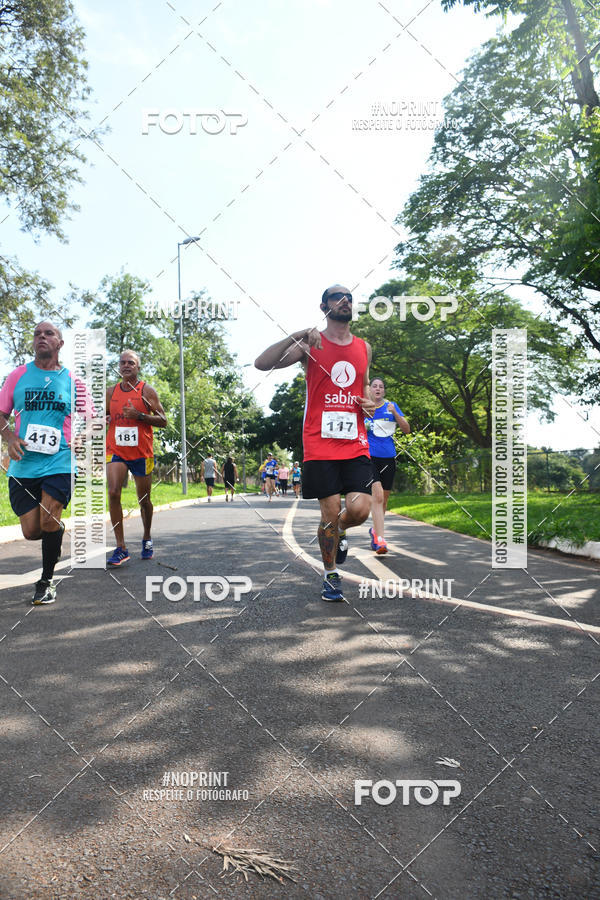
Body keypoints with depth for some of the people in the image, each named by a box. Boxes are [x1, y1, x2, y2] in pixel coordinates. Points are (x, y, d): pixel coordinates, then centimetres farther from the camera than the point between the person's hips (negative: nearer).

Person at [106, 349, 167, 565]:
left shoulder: (147, 390, -1)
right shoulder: (111, 391, 10)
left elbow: (163, 421, -4)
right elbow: (105, 416, 24)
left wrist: (139, 415, -17)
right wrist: (103, 419, 0)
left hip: (142, 452, -2)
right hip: (116, 450, 2)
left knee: (144, 499, 9)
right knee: (113, 493, -16)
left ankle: (147, 539, 33)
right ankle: (121, 548, -12)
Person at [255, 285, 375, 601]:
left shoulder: (364, 348, 14)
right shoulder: (311, 344, 0)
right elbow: (262, 364, -12)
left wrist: (369, 404, 7)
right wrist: (297, 335, -22)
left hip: (355, 443, 3)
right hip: (320, 444, -3)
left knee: (359, 510, -8)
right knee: (330, 512, 0)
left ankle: (339, 531, 29)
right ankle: (330, 575, 22)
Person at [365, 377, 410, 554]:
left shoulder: (392, 406, 8)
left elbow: (407, 430, 2)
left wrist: (395, 413, -13)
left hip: (388, 458, 3)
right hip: (369, 456, -3)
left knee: (384, 498, 12)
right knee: (377, 495, -19)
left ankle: (375, 530, 35)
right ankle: (380, 539, -22)